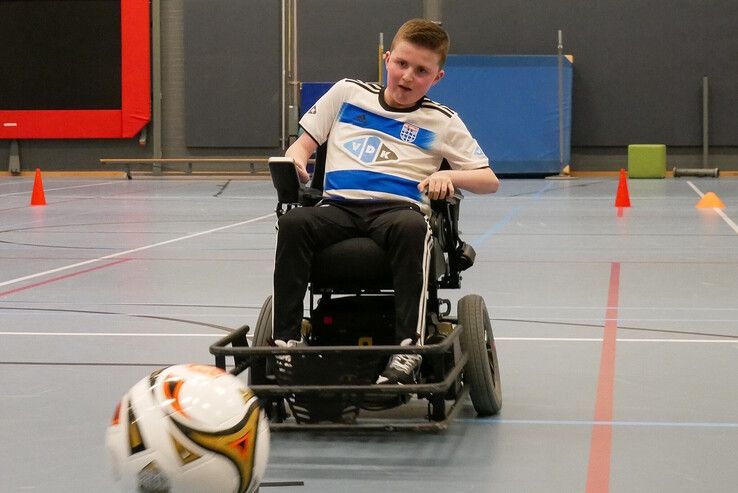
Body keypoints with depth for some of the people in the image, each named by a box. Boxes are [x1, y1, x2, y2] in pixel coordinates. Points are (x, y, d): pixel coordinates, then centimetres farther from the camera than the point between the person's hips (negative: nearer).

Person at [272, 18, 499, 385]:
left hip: (398, 207, -1)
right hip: (339, 205, 2)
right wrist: (295, 160, -3)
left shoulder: (442, 122, 16)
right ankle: (284, 341, -32)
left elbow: (489, 180, 14)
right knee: (293, 222, -32)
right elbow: (304, 144, 21)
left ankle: (407, 351, -43)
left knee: (411, 228, -39)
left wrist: (448, 176, -6)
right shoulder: (348, 93, 21)